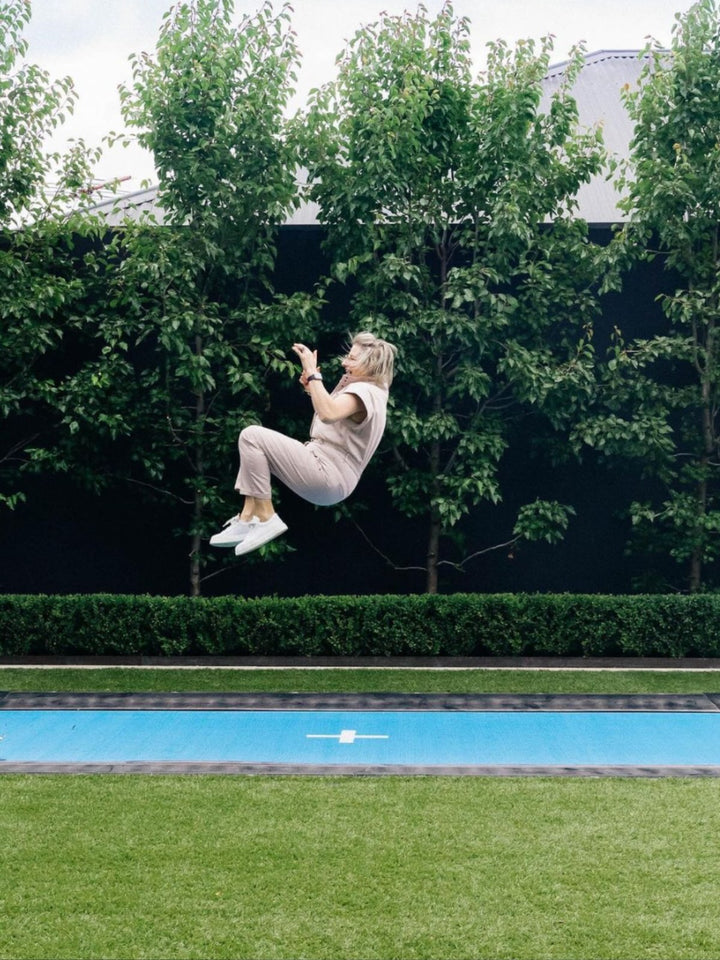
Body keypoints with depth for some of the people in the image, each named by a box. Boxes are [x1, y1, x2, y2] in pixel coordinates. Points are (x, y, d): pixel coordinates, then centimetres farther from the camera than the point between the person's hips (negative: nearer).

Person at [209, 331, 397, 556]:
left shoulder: (365, 391, -16)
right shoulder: (368, 390, 18)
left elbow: (328, 414, -35)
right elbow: (330, 411, 27)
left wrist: (312, 372, -27)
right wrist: (313, 390, 12)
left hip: (326, 479, -11)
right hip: (330, 477, 11)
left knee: (251, 436, -13)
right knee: (255, 444, 20)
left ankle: (266, 519, -12)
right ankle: (247, 518, 5)